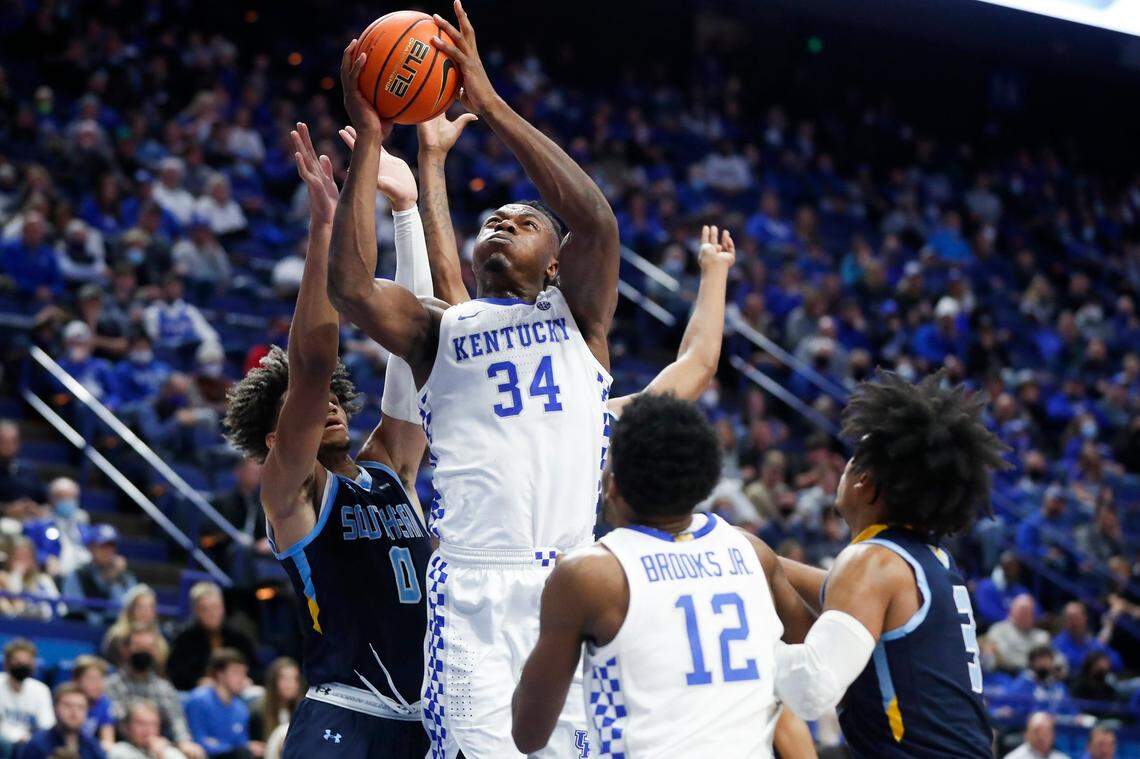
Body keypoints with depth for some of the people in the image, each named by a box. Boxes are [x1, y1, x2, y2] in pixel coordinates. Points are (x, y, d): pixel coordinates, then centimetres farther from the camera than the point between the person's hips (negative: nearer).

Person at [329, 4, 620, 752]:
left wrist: (492, 105, -6)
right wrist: (368, 141, -5)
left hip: (570, 580, 1)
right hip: (472, 585, 0)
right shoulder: (438, 330, 17)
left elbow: (597, 220, -4)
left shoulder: (578, 314, 16)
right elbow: (350, 288, -3)